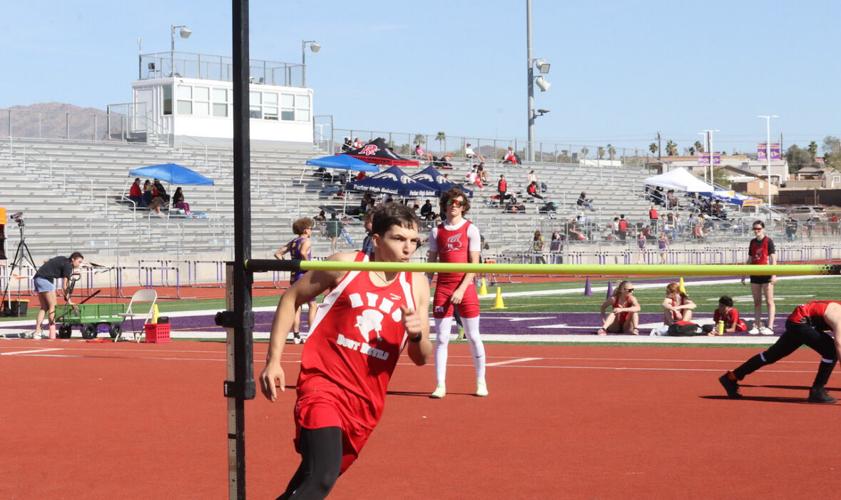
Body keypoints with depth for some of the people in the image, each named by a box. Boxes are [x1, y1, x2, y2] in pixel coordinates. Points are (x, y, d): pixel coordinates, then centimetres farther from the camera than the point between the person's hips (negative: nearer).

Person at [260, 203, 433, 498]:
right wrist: (273, 360, 3)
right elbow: (291, 299, 9)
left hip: (365, 403, 5)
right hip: (323, 385, -5)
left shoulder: (416, 285, 6)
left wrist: (417, 335, -13)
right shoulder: (345, 264, -3)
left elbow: (421, 358, 11)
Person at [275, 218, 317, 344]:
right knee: (312, 305, 3)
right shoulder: (306, 241, -10)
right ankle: (312, 334, -1)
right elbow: (303, 252, -30)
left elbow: (278, 253, 10)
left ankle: (296, 336, 8)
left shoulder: (292, 242, 12)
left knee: (296, 307, 9)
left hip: (294, 277, 7)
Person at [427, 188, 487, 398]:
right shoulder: (437, 231, 8)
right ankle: (440, 385, 3)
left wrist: (461, 289, -14)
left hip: (465, 287, -2)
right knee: (441, 337, 0)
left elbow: (474, 264, -5)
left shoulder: (471, 229, 0)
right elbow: (431, 262, 11)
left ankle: (481, 382, 15)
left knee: (473, 337, 3)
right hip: (442, 288, 2)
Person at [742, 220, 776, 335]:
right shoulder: (753, 242, 13)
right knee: (757, 302, 8)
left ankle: (770, 327, -7)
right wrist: (744, 274, 18)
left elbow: (773, 258, -9)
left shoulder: (768, 241, -5)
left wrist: (774, 274, -18)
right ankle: (757, 326, 12)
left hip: (766, 274, -6)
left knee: (769, 301, -5)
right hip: (755, 274, 6)